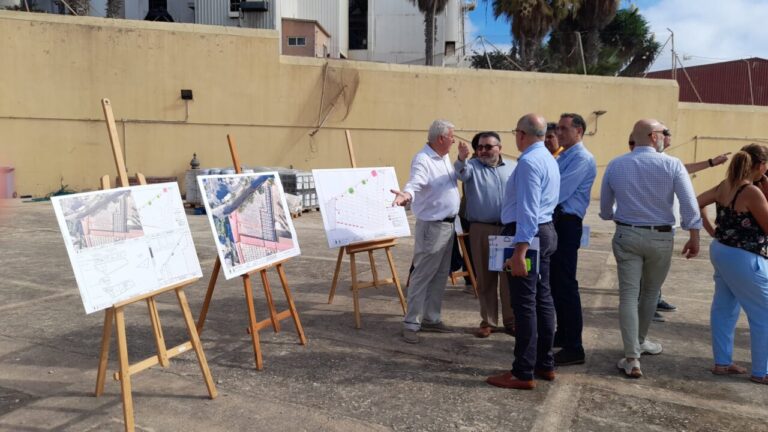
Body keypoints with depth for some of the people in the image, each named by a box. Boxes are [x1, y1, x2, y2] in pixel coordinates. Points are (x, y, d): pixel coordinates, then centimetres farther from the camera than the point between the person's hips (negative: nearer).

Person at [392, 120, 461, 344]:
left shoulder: (445, 157, 12)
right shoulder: (422, 160, -18)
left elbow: (459, 176, 28)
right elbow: (415, 182, -38)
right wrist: (407, 194, -55)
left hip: (449, 225, 9)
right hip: (432, 226, -9)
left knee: (440, 276, 14)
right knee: (422, 276, -5)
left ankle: (431, 319, 25)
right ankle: (411, 324, 2)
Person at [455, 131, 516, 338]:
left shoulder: (514, 167, 10)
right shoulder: (472, 166, 4)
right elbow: (462, 173, -19)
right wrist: (462, 158, -40)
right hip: (481, 230, -1)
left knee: (510, 277, 4)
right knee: (485, 278, 7)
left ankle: (511, 320, 17)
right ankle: (488, 321, 18)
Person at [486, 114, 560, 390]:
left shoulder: (529, 162, -17)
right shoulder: (549, 159, 16)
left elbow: (527, 210, -24)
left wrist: (519, 252, -27)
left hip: (527, 234, -10)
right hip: (546, 231, 10)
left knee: (524, 304, -5)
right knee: (542, 300, 15)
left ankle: (523, 374, 3)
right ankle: (545, 365, 25)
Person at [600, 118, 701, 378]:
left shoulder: (615, 165, 1)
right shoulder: (672, 165, -7)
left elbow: (605, 208, 10)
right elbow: (689, 204, -13)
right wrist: (694, 237, -3)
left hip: (626, 235, 1)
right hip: (660, 237, -1)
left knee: (629, 294, 0)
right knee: (650, 293, 18)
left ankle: (632, 359, -4)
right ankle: (640, 342, 38)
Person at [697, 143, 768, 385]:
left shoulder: (725, 185, 2)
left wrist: (710, 230, 8)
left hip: (721, 252, 9)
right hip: (743, 260, -9)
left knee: (724, 309, 16)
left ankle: (722, 362, 25)